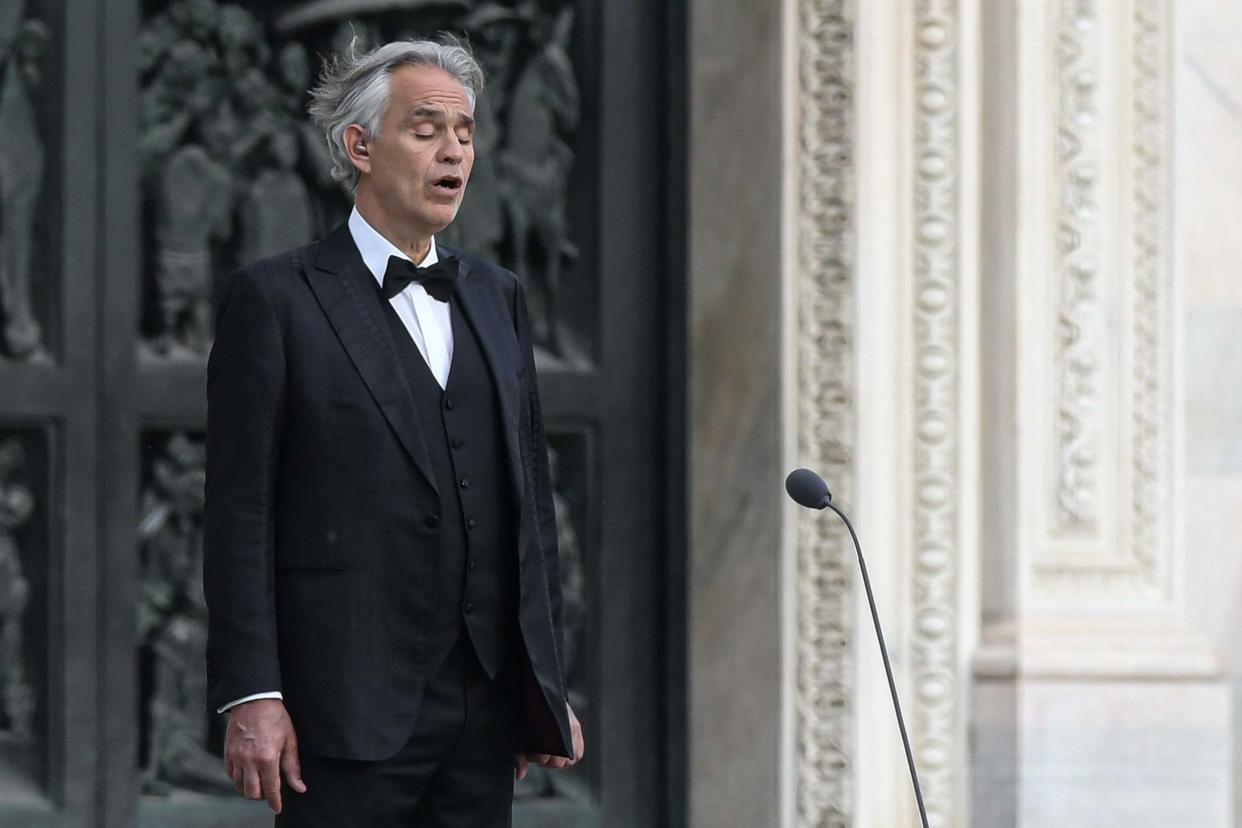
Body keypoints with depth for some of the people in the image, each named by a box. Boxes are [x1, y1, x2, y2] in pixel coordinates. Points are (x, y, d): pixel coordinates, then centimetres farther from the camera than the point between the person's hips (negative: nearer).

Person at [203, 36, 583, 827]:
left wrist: (548, 686, 12)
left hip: (486, 714, 5)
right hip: (347, 705, -5)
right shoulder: (274, 299, -2)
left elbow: (532, 495, 17)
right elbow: (239, 515, -6)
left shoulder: (498, 295, 15)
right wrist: (250, 696, -12)